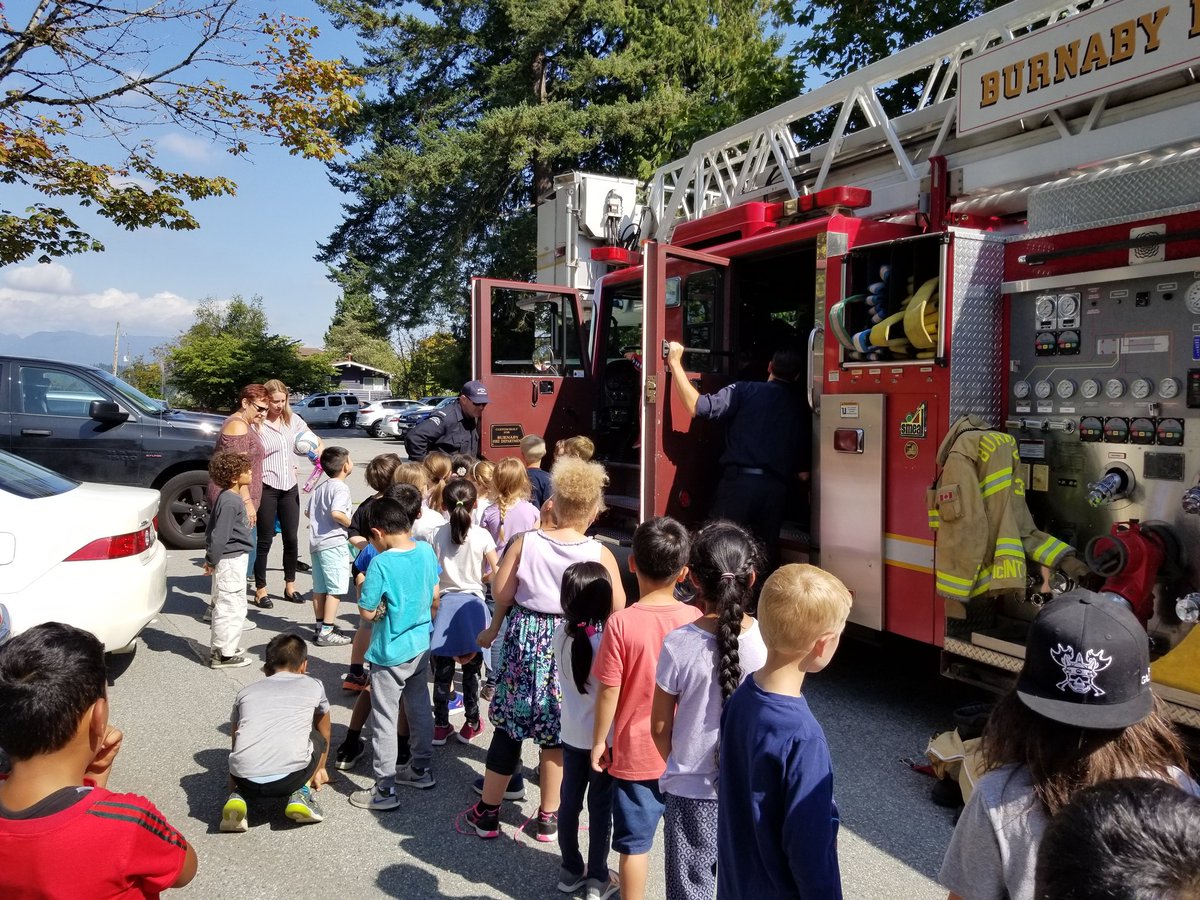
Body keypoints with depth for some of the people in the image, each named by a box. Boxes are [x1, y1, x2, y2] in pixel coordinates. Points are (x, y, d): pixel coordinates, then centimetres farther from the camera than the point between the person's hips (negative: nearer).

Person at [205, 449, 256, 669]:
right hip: (231, 560, -10)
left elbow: (216, 532, 16)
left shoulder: (231, 498, 10)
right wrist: (212, 560, -15)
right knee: (232, 607, -2)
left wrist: (212, 559, 19)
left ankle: (218, 648, 31)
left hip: (234, 558, 10)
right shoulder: (230, 502, -21)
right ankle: (224, 654, 7)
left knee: (223, 605, 19)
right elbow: (219, 535, -23)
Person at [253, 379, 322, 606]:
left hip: (290, 486, 5)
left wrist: (320, 447, -7)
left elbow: (315, 440, 16)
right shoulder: (257, 425, -12)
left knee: (291, 538, 10)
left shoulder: (293, 420, 4)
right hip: (266, 487, -5)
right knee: (265, 540, 4)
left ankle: (290, 586, 23)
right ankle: (260, 589, 17)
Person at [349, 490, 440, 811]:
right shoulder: (426, 550, -4)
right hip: (422, 645, 7)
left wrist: (363, 587, -2)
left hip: (391, 652, -7)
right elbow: (434, 595, 6)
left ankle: (384, 789, 14)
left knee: (384, 718, 6)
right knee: (419, 708, 21)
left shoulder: (381, 563, -23)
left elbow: (367, 612, -18)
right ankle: (421, 769, 36)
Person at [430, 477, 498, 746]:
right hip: (473, 602, -1)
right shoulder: (482, 535, -8)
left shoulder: (438, 535, -5)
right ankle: (471, 724, 21)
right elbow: (495, 573, -7)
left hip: (445, 603, 1)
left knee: (442, 670, 10)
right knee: (471, 669, 11)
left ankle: (441, 726, 19)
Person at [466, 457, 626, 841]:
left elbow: (501, 591, -4)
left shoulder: (525, 542, -9)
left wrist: (495, 628, 15)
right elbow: (617, 609, -10)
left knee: (508, 726, 15)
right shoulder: (600, 555, -13)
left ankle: (487, 812, 28)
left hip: (526, 639, 1)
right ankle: (548, 818, 29)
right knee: (556, 733, 15)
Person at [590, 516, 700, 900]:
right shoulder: (695, 620, -11)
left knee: (634, 841, 12)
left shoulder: (621, 623, -20)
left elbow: (609, 692, -14)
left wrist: (598, 742, 0)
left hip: (636, 752, -3)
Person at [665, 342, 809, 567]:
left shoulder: (745, 390, 1)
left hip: (739, 481, -3)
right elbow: (803, 473, 10)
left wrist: (675, 363, -3)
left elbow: (698, 407, -11)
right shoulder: (801, 407, 12)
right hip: (777, 489, 4)